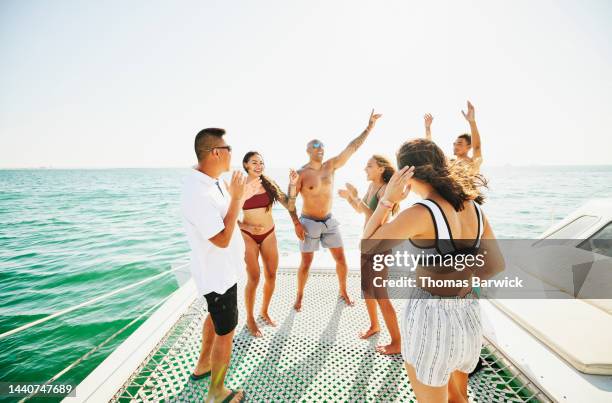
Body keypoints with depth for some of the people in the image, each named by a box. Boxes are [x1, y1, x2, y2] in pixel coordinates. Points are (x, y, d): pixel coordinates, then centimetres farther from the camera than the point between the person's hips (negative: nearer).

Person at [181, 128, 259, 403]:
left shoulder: (211, 182, 0)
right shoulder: (197, 191, -31)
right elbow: (223, 239, -29)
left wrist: (243, 197, 6)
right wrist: (236, 197, -25)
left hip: (219, 269, 10)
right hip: (218, 274, -10)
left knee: (215, 317, 28)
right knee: (225, 332, 8)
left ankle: (202, 365, 52)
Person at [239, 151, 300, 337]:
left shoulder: (269, 183, -3)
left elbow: (289, 205, -7)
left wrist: (292, 185, -17)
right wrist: (246, 227, -22)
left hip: (269, 235, 3)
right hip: (248, 236, -3)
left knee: (271, 276, 11)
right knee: (254, 278, 1)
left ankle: (264, 311, 36)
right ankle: (250, 318, 24)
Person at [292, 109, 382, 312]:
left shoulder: (331, 165, -1)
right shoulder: (301, 173, -12)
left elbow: (352, 148, -5)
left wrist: (369, 127, -9)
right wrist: (296, 224, -15)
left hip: (329, 221, 4)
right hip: (309, 222, -4)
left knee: (341, 258, 9)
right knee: (306, 263, 6)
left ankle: (343, 292, 31)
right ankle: (299, 296, 28)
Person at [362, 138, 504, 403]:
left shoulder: (420, 214, -23)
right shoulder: (474, 207, -2)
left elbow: (368, 244, -11)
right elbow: (495, 264, 8)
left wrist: (387, 199, -11)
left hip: (430, 320, -6)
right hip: (469, 317, 7)